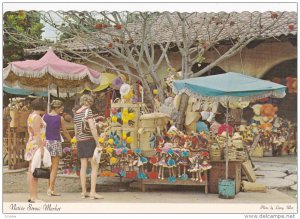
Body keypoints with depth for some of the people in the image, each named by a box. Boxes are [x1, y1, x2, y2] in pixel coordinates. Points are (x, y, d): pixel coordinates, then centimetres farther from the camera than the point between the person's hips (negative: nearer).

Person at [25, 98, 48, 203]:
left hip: (32, 145, 11)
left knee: (31, 171, 9)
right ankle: (34, 197, -13)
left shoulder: (31, 116, 18)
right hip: (37, 145, -11)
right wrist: (41, 147, -21)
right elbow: (37, 134, -19)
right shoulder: (37, 117, -12)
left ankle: (31, 196, 12)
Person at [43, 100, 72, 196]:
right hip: (56, 142, -4)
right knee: (54, 167, 1)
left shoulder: (44, 116, 3)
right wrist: (71, 140, 22)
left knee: (48, 167, 14)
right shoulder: (60, 118, -4)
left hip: (46, 141, 4)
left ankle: (49, 188, 15)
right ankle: (51, 189, -6)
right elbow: (65, 131, 5)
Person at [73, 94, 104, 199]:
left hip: (80, 141, 7)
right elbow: (92, 128, -17)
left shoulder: (76, 114, 13)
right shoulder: (88, 111, -8)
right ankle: (93, 192, -9)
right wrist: (98, 143, -15)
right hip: (89, 140, -7)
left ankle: (83, 192, 13)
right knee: (95, 166, -4)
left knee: (83, 166, 10)